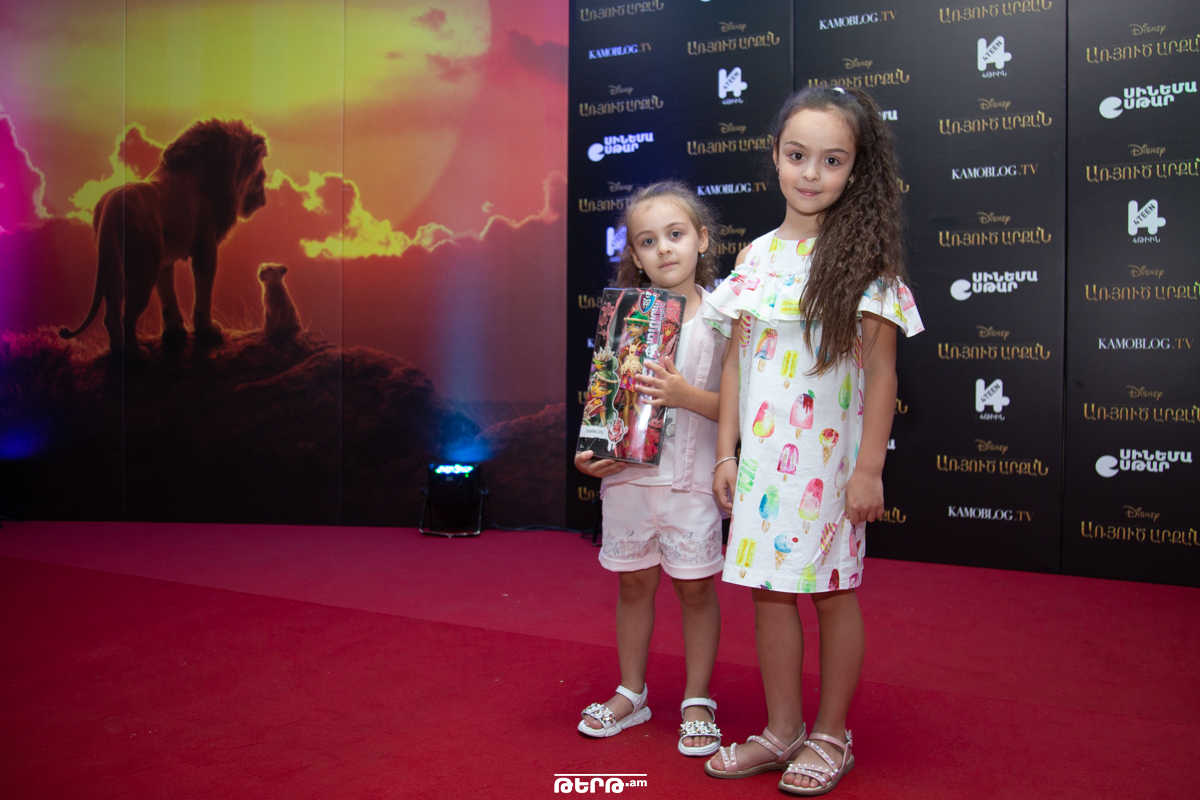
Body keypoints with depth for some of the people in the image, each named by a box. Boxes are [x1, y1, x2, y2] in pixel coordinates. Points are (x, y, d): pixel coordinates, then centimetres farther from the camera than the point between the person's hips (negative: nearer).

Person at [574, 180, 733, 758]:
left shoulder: (721, 318, -5)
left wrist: (687, 395, -23)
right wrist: (587, 448, -7)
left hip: (691, 476, -3)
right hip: (627, 471, 3)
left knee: (695, 587, 8)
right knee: (634, 582, 14)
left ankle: (697, 702, 25)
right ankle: (631, 694, 32)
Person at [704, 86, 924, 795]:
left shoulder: (864, 259, -5)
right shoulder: (756, 255, 7)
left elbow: (882, 370, -8)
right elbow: (736, 361, 8)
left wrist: (869, 469, -12)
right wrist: (727, 452, 6)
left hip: (830, 458, -4)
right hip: (763, 455, 4)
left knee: (833, 591, 7)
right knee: (769, 588, 10)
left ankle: (831, 735, 25)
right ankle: (782, 730, 26)